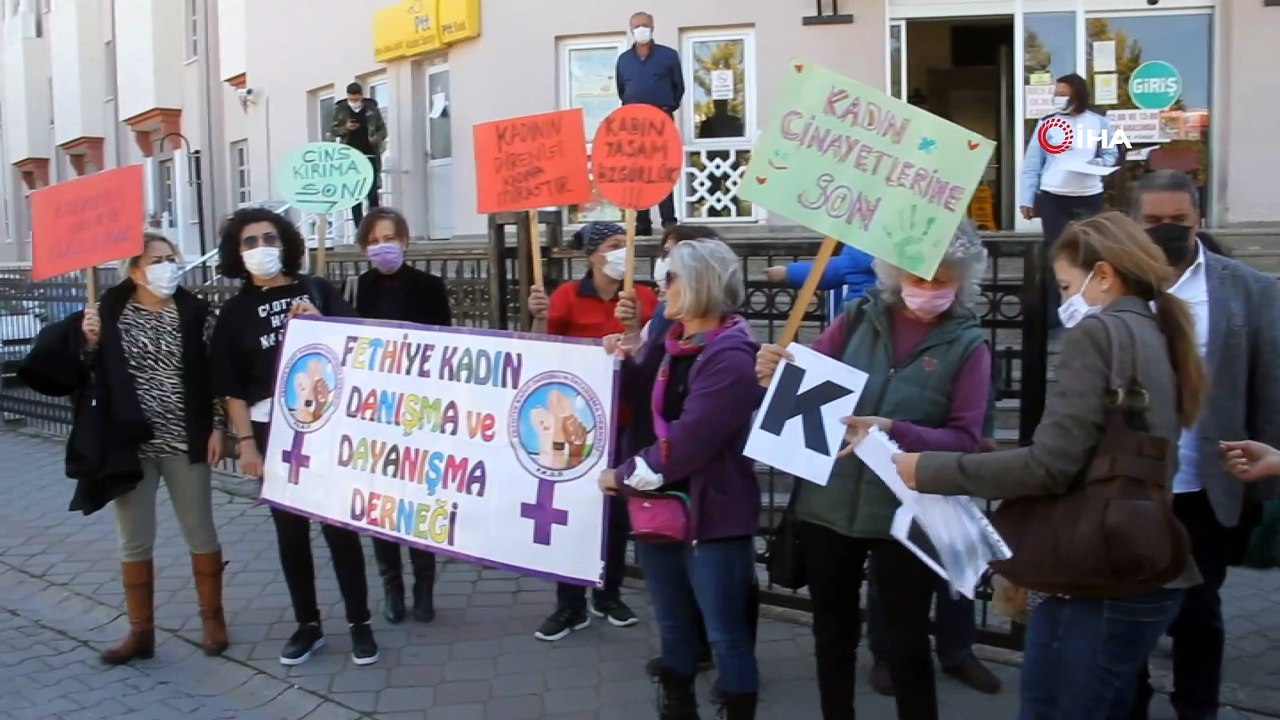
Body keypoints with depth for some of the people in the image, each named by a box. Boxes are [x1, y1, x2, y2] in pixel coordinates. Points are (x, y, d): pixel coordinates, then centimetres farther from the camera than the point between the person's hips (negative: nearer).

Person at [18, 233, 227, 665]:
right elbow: (87, 375, 3)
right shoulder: (108, 311, -1)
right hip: (129, 444, 1)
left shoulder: (194, 312, -2)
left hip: (184, 443, -1)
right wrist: (88, 342, -13)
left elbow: (214, 374, 0)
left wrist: (216, 427, -5)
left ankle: (213, 619, 24)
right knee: (134, 540, 9)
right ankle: (141, 631, 22)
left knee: (200, 533, 7)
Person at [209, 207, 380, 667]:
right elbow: (232, 388, 3)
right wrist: (246, 442, -4)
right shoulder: (236, 312, 6)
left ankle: (360, 624, 12)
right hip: (272, 432, 1)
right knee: (290, 529, 8)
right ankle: (308, 624, 22)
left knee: (339, 523, 1)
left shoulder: (317, 290, 4)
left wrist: (320, 326, -15)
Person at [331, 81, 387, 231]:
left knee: (372, 193, -2)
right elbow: (333, 130, 7)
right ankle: (359, 228, 6)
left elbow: (383, 128, 6)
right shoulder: (340, 109, 2)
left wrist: (377, 138, -15)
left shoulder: (372, 108, 1)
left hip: (370, 155, -1)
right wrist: (345, 128, -13)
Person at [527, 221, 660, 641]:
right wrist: (539, 317, -26)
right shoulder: (568, 295, -6)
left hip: (627, 419, 3)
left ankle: (610, 595, 27)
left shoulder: (645, 298, 0)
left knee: (618, 507, 11)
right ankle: (571, 606, 11)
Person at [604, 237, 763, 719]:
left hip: (713, 515, -8)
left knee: (726, 635, 4)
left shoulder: (731, 358, -18)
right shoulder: (671, 341, 8)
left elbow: (686, 442, -23)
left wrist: (623, 476, -14)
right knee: (672, 627, 21)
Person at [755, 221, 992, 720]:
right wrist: (777, 373, -23)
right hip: (828, 504, 3)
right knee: (832, 632, 19)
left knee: (907, 644, 10)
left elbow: (965, 440, -11)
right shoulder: (859, 318, 1)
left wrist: (893, 431, -26)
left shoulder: (967, 345, -5)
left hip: (905, 516, -2)